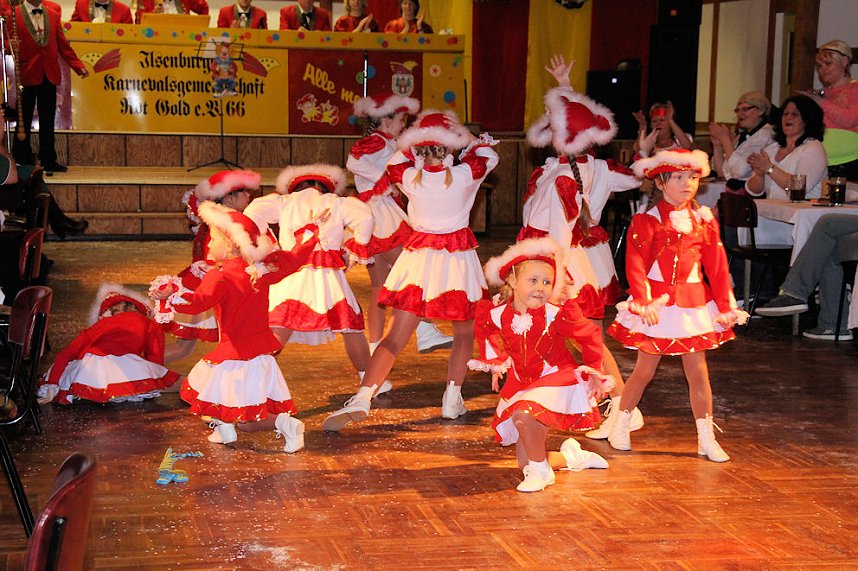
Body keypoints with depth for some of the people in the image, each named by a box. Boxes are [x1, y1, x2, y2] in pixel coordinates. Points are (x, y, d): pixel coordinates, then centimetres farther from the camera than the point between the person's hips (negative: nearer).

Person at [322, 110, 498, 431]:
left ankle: (361, 399, -11)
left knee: (395, 337, 2)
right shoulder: (463, 175, -9)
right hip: (458, 258, -1)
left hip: (418, 257, 1)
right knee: (464, 333, 20)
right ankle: (452, 399, 13)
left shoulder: (409, 177, -7)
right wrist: (465, 136, 22)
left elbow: (396, 160, 18)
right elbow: (489, 154, 13)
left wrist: (416, 144, 19)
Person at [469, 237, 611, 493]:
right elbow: (486, 333, 15)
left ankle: (541, 470, -11)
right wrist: (496, 364, 16)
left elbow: (590, 335, -6)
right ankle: (571, 457, 39)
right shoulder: (497, 315, -11)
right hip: (522, 384, 5)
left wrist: (592, 372, 0)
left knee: (524, 416, -37)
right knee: (525, 462, 8)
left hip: (556, 379, -5)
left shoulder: (555, 314, -20)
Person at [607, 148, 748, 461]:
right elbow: (636, 265, -14)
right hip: (657, 304, -3)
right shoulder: (646, 221, -7)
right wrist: (643, 301, -24)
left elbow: (717, 266, 6)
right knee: (645, 369, 6)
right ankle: (621, 426, 24)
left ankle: (706, 438, 14)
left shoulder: (704, 220, 5)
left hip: (694, 303, 3)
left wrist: (725, 305, 4)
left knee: (698, 370, 6)